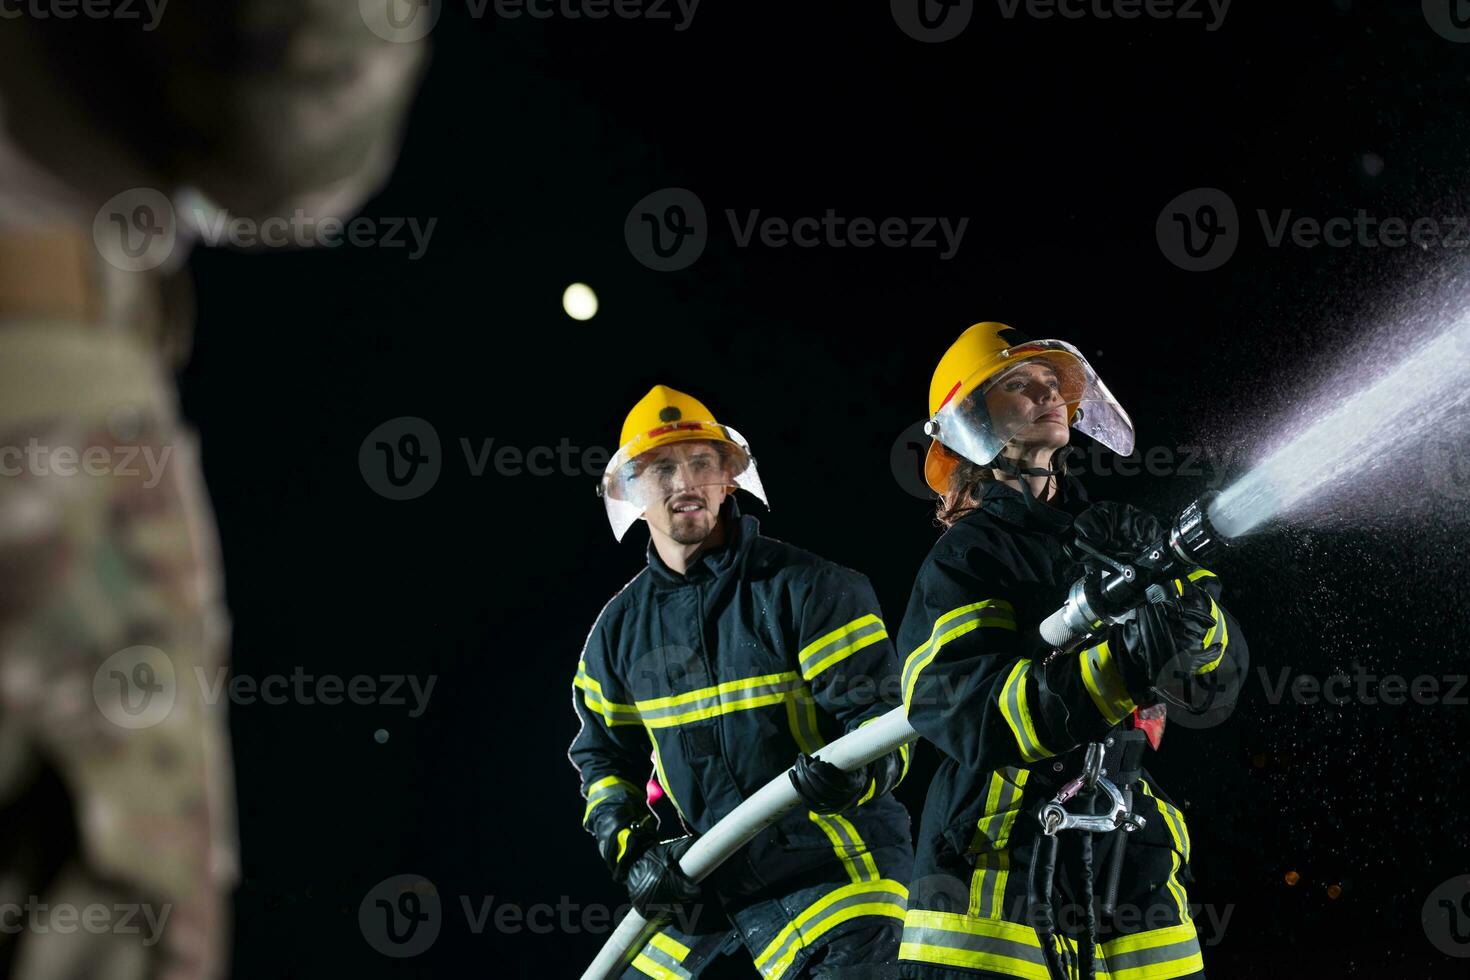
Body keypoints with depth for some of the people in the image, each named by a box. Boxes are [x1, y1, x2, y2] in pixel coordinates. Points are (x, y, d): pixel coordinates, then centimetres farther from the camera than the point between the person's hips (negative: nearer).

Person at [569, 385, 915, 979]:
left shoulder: (809, 587, -8)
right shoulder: (620, 628, 9)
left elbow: (883, 717, -12)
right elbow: (603, 758, 20)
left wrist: (856, 774, -34)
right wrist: (630, 851, 4)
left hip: (831, 867, -5)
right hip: (710, 888, 6)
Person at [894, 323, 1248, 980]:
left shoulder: (1120, 535, 17)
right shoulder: (964, 557, 1)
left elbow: (1227, 652, 6)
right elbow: (957, 711, -15)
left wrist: (1159, 575, -15)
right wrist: (1126, 662, -26)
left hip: (1130, 866, 4)